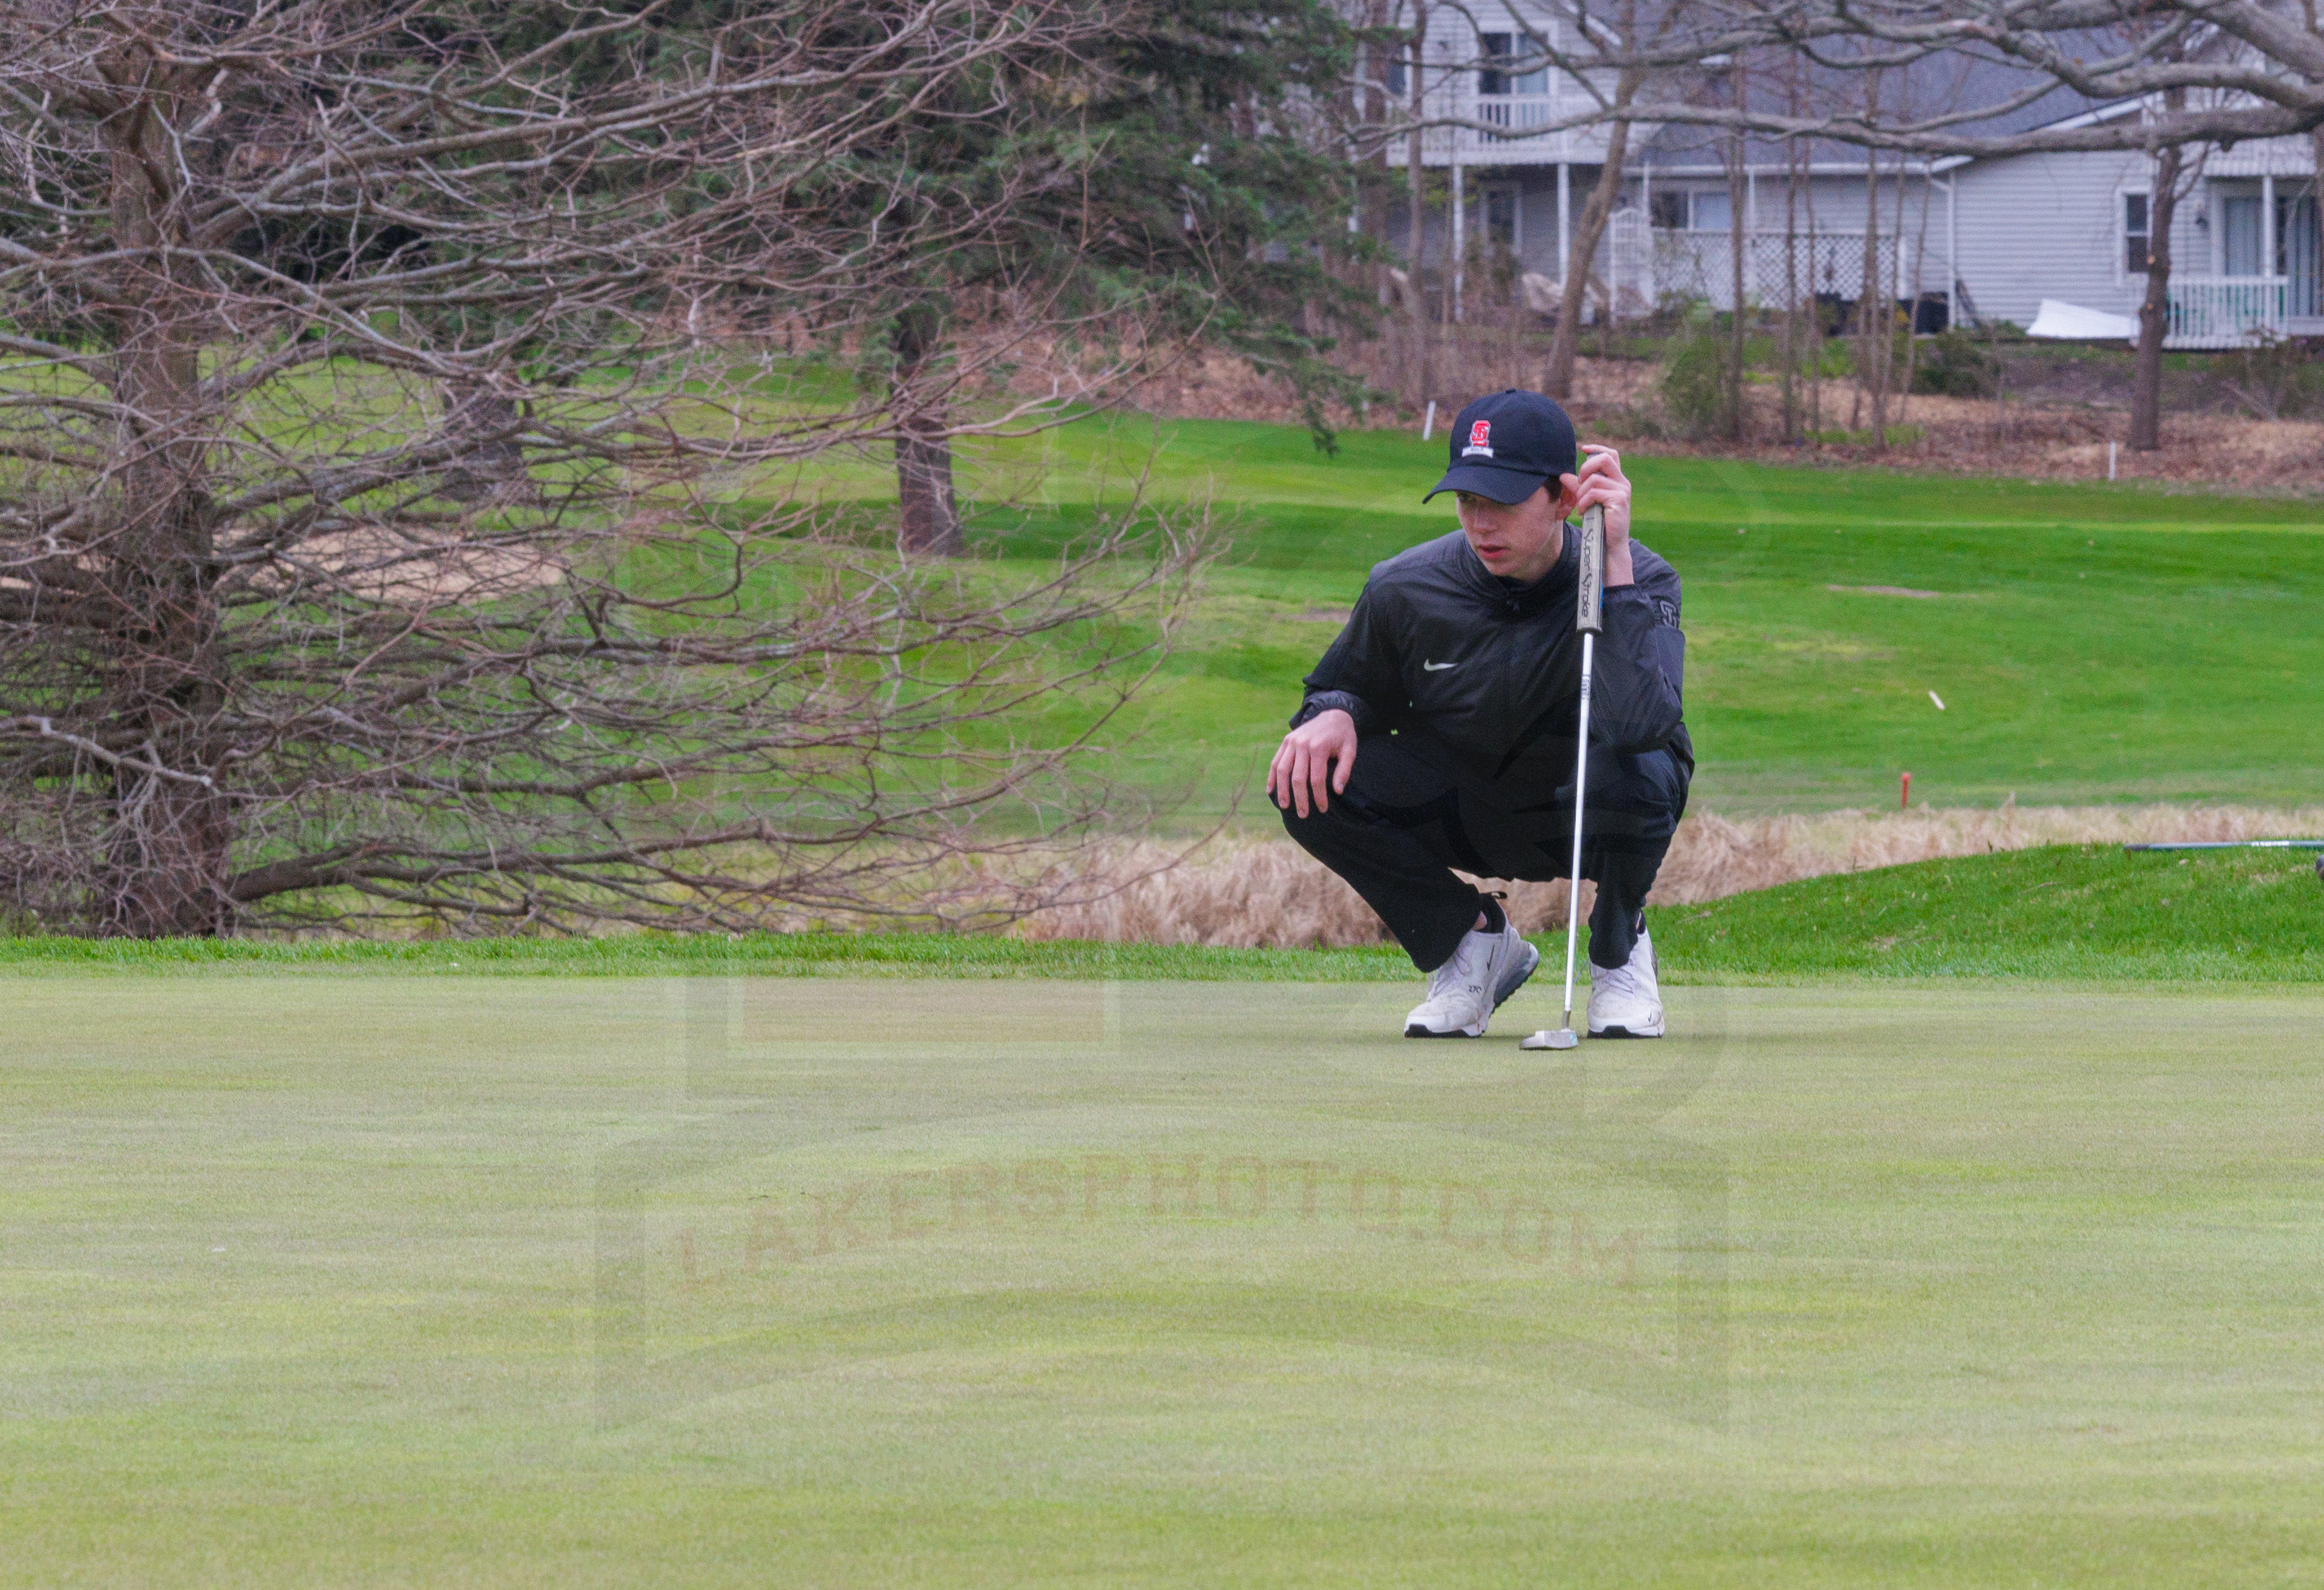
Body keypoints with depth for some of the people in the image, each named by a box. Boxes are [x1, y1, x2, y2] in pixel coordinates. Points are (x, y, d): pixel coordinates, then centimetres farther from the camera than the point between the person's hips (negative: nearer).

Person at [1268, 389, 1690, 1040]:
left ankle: (1618, 948, -4)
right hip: (1463, 814, 3)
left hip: (1582, 817, -3)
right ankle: (1474, 941, 0)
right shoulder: (1407, 590, -14)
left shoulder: (1640, 579, -24)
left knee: (1633, 769, -39)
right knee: (1309, 780, -23)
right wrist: (1334, 713, -20)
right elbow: (1351, 685, 6)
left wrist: (1615, 566, -45)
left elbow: (1638, 723, -44)